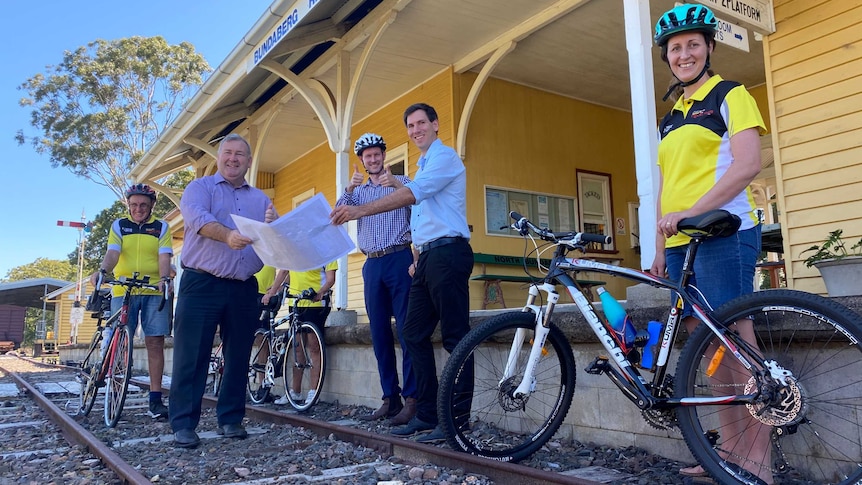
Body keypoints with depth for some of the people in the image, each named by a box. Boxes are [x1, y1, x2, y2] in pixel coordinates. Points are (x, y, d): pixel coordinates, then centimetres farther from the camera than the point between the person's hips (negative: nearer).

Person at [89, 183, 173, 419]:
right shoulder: (119, 226, 11)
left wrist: (164, 278, -23)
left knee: (155, 342, -3)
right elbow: (113, 253, -3)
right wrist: (101, 271, -25)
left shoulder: (161, 227, 9)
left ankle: (155, 398, -1)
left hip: (154, 292, -1)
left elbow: (164, 256, -3)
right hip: (123, 291, 1)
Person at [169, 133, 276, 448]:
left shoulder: (260, 199, 18)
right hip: (201, 284, -4)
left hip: (244, 289, 4)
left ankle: (230, 419, 18)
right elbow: (198, 217, -16)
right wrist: (227, 235, -36)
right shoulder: (200, 187, 6)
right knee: (192, 356, -3)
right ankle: (183, 425, 4)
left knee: (238, 357, 7)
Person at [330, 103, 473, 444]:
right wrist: (417, 259, 18)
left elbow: (412, 194, -20)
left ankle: (459, 418, -3)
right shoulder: (423, 165, 26)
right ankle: (426, 414, 14)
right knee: (414, 334, 8)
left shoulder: (444, 157, -5)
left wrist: (359, 210, -25)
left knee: (454, 336, -8)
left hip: (447, 252, -10)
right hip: (428, 257, 10)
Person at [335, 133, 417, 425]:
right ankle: (390, 399, 10)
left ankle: (412, 399, -10)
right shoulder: (358, 190, 19)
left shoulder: (401, 181, 9)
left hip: (400, 259, -5)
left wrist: (397, 184, -25)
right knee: (379, 333, 4)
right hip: (372, 264, 5)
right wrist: (350, 187, -16)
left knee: (406, 330, -10)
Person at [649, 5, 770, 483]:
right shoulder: (670, 119, 22)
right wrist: (660, 247, 14)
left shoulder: (730, 96, 3)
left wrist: (690, 213, -20)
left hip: (723, 233, -7)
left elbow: (747, 165, -11)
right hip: (681, 245, 7)